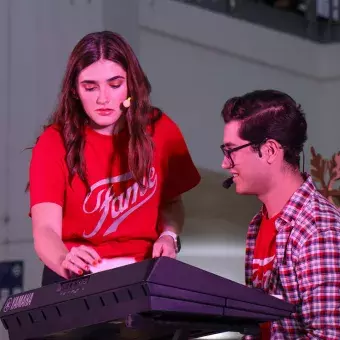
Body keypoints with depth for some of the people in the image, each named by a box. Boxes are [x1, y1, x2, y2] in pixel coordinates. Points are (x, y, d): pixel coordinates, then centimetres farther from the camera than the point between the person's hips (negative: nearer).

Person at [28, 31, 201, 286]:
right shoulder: (55, 143, -8)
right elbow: (45, 229, -17)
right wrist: (65, 262, -36)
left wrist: (169, 235, -4)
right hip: (78, 280, -1)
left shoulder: (160, 130, 0)